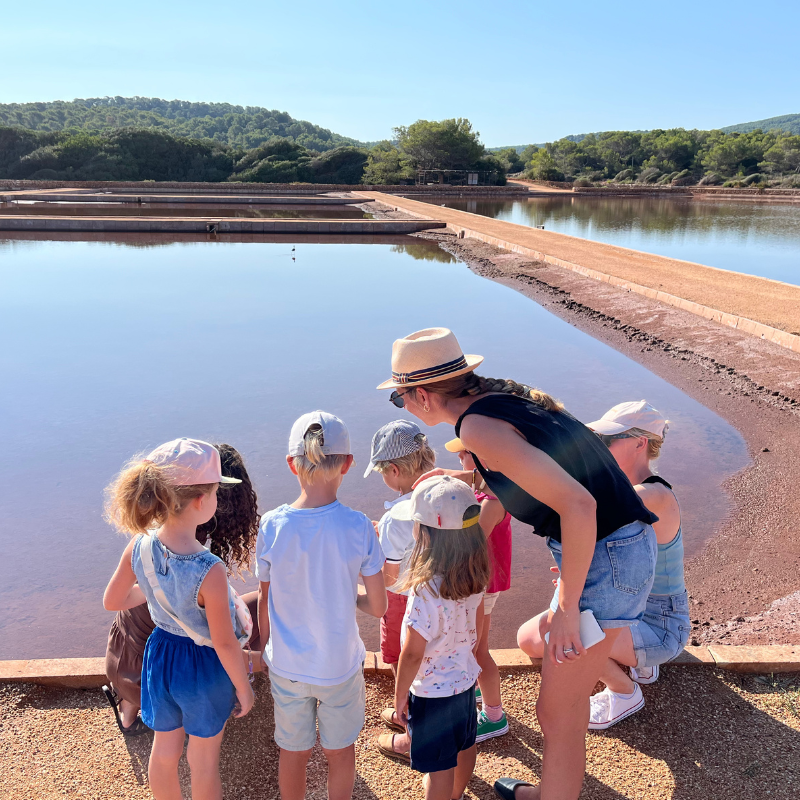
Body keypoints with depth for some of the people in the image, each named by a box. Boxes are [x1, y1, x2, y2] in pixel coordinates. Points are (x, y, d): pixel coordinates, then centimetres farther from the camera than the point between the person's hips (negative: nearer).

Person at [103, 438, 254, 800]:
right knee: (203, 760, 21)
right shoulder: (209, 572, -35)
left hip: (160, 657, 5)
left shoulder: (139, 547, -19)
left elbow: (112, 601, -2)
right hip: (204, 666, -5)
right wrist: (243, 688, -8)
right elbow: (224, 643, -24)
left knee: (164, 750, 28)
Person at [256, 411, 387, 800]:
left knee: (293, 752, 24)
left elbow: (265, 602, -5)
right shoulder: (358, 527, -21)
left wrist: (268, 650, 12)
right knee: (340, 751, 23)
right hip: (340, 666, -1)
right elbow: (378, 606, -13)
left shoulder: (272, 525, -17)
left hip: (287, 665, 2)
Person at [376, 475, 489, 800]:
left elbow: (412, 654, -24)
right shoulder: (475, 574, -12)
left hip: (432, 690, -7)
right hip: (465, 677, 7)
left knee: (439, 767, 13)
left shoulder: (426, 590, -33)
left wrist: (399, 697, -10)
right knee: (463, 746, 29)